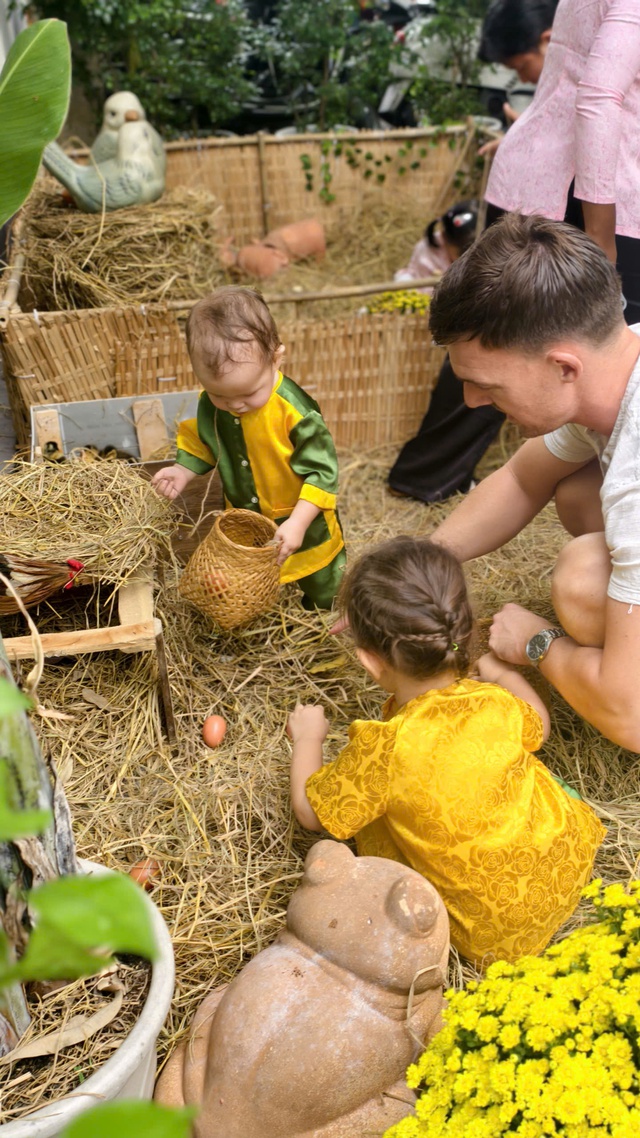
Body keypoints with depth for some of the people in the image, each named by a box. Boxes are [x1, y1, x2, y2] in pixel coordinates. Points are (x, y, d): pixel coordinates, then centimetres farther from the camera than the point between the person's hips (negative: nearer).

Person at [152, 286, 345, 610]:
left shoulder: (294, 410, -34)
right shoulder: (211, 403, -16)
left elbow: (322, 470, -27)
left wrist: (298, 524, -32)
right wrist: (183, 470, -8)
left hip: (303, 523, -4)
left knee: (321, 585, 23)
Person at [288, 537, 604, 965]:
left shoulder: (383, 750, -30)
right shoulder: (499, 704, -17)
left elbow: (310, 811, -11)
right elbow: (538, 725, 10)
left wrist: (307, 739, 7)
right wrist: (499, 669, 25)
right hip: (570, 862, 4)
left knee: (368, 819, 7)